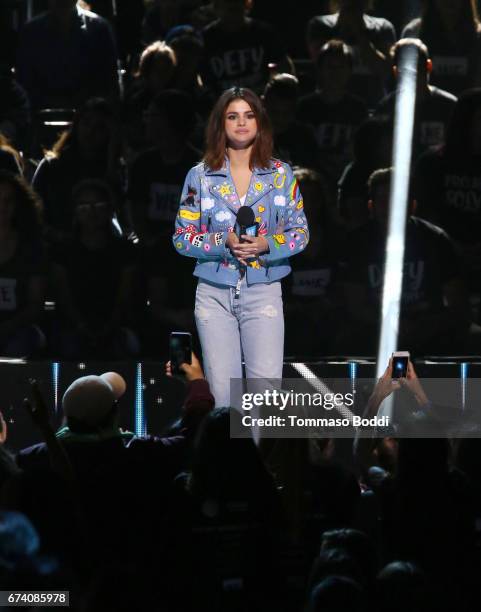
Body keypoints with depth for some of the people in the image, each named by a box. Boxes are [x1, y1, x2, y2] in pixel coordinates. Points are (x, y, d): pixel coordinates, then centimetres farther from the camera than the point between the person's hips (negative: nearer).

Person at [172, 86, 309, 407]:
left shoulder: (281, 174, 5)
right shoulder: (200, 176, 4)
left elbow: (300, 233, 6)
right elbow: (182, 237, 3)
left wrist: (267, 244, -14)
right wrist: (223, 242, -14)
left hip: (263, 293, 0)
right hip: (215, 293, 1)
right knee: (222, 392, -1)